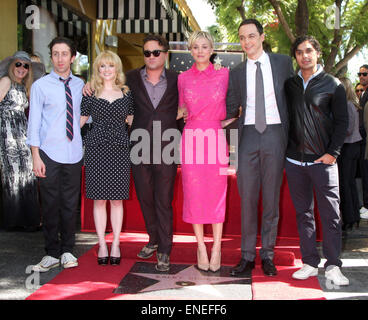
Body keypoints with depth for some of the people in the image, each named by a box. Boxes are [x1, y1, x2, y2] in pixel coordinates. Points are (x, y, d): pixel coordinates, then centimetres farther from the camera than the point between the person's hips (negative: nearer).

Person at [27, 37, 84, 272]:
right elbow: (34, 122, -2)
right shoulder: (41, 86, 0)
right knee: (50, 205, 4)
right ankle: (52, 253, 18)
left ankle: (67, 251, 22)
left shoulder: (80, 85, 10)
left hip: (74, 154, 3)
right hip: (49, 154, -2)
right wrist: (36, 156, -8)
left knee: (70, 204, 8)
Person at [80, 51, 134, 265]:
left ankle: (116, 244, 13)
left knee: (117, 199, 3)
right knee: (99, 199, 2)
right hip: (96, 149, 0)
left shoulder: (126, 93, 9)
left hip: (120, 149, 1)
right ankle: (102, 245, 13)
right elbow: (80, 121, 8)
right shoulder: (90, 93, 7)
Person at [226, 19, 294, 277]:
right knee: (247, 197, 1)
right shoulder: (237, 73, 10)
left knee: (272, 196, 4)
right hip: (248, 135, 1)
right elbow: (231, 109, 13)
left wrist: (291, 130, 5)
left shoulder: (283, 62, 7)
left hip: (275, 133, -1)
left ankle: (268, 255, 16)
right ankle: (247, 256, 12)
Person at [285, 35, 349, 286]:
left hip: (323, 160, -3)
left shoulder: (333, 85, 3)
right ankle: (310, 263, 15)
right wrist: (284, 148, 5)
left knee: (330, 214, -2)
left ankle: (333, 267, 7)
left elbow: (342, 122, 3)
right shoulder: (289, 85, 12)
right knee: (304, 213, 7)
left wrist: (332, 153, -7)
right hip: (295, 160, 3)